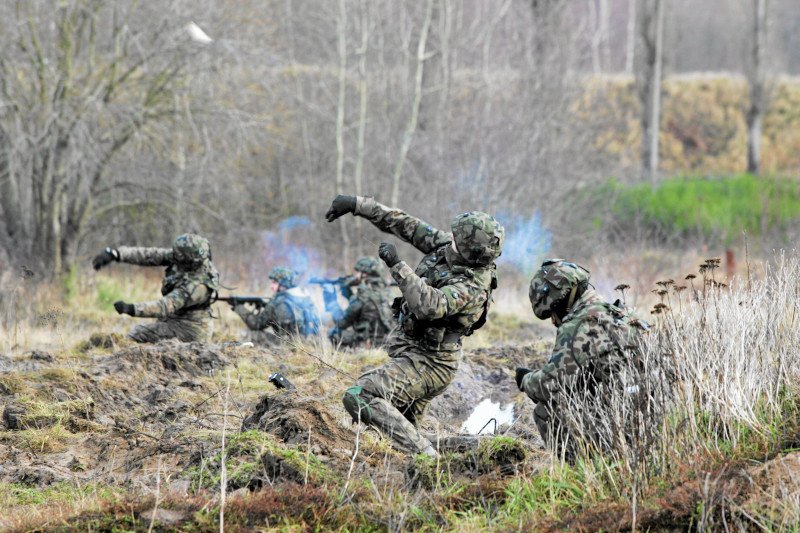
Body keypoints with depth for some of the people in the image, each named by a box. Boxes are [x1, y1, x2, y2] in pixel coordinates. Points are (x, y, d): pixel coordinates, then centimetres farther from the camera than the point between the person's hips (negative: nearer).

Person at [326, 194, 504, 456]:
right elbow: (405, 224, 4)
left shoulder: (471, 287, -26)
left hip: (426, 364, -10)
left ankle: (424, 454, -26)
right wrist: (357, 204, 2)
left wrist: (397, 265, -37)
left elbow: (429, 305, -42)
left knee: (358, 398, -23)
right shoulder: (444, 245, -3)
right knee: (404, 428, 19)